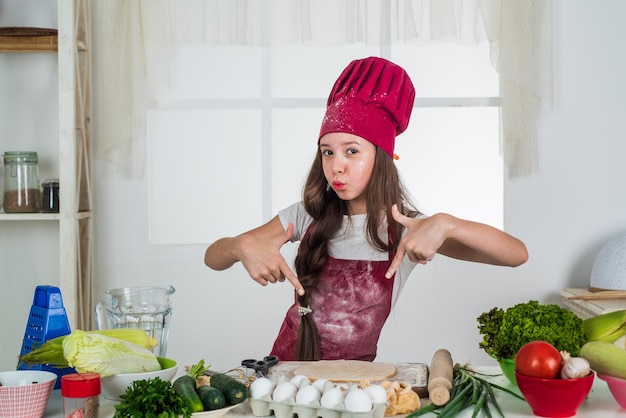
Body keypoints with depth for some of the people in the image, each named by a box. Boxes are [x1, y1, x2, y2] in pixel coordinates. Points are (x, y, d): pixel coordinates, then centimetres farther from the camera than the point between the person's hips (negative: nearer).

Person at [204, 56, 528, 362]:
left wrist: (445, 225, -32)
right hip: (287, 364, 1)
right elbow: (213, 257, -2)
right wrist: (243, 245, -25)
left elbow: (516, 254, -15)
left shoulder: (405, 228, -6)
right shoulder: (308, 216, -1)